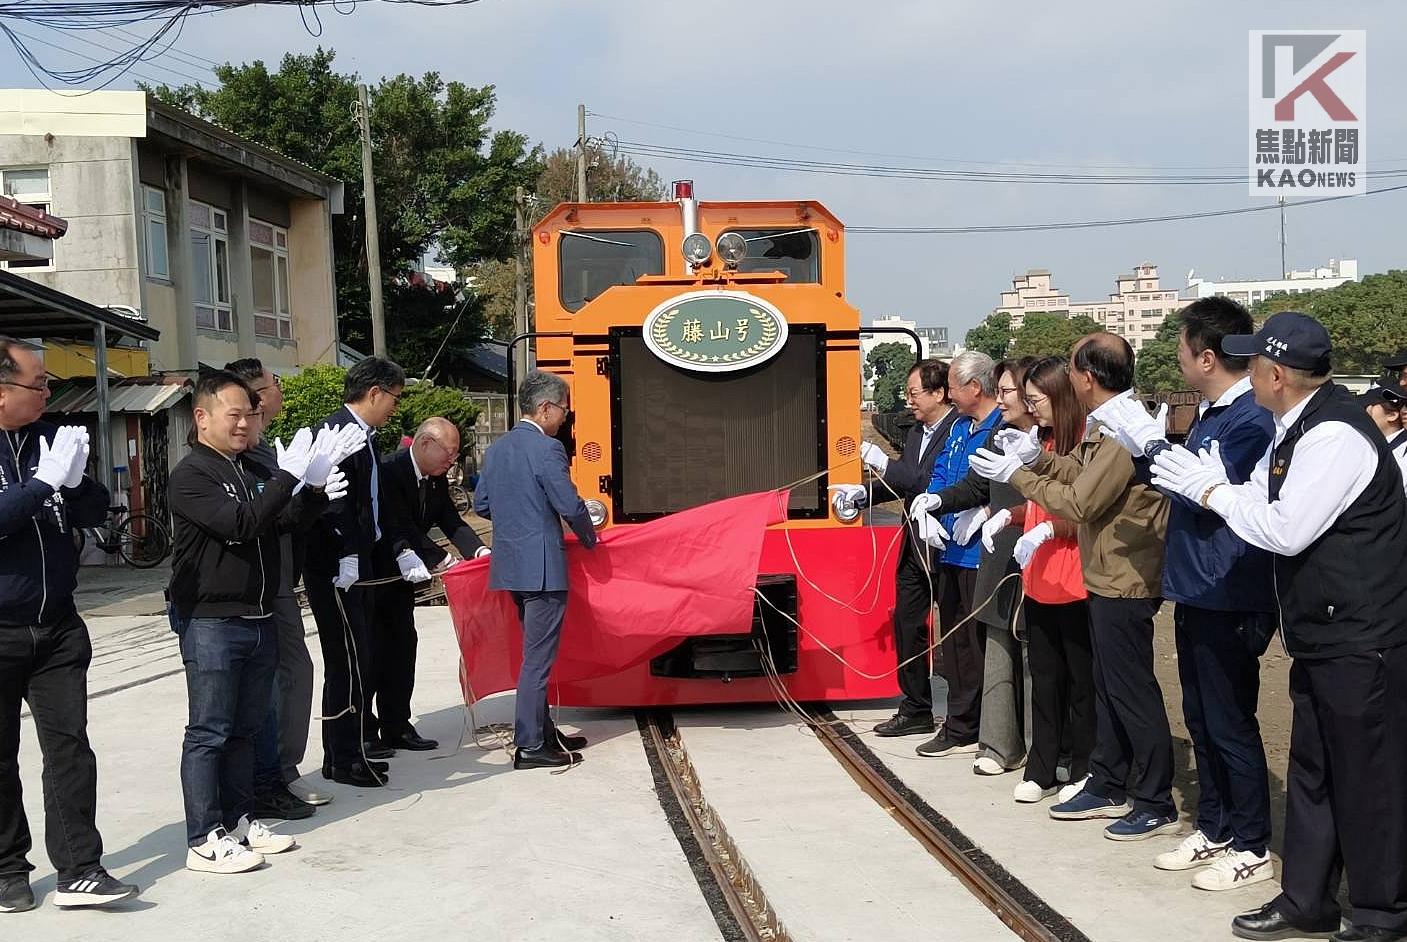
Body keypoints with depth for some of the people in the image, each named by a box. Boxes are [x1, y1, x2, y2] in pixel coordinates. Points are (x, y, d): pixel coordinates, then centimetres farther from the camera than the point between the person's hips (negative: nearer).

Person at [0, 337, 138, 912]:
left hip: (57, 627, 4)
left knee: (69, 744, 1)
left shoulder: (47, 438, 6)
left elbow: (95, 513, 7)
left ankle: (77, 871, 5)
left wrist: (75, 478, -12)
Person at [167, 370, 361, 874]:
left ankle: (238, 821, 24)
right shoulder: (191, 475, -10)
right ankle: (205, 841, 3)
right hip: (210, 622, -8)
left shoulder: (255, 472, 14)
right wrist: (290, 475, -26)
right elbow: (239, 523, -23)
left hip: (259, 620, 8)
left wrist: (316, 488, -10)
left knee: (244, 728, 14)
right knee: (208, 733, -2)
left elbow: (287, 521, 8)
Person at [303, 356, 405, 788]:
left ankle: (355, 740, 32)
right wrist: (346, 557, -23)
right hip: (336, 568, -10)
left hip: (358, 563, 10)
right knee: (348, 660, -6)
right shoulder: (335, 433, -16)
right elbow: (331, 502, -23)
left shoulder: (365, 437, 15)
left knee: (359, 658, 18)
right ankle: (342, 760, 2)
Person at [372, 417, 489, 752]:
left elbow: (451, 521, 2)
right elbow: (400, 525, -29)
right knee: (372, 649, -5)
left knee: (402, 646, 9)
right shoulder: (388, 471, -23)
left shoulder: (436, 479, 3)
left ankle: (397, 726, 16)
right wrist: (441, 559, -32)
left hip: (401, 572, 8)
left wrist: (478, 550, -15)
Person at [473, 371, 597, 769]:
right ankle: (530, 746, -1)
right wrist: (589, 539, 2)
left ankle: (543, 731, 27)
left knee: (536, 652, 18)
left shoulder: (496, 449, 10)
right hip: (542, 567, -9)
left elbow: (481, 504, 15)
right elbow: (571, 505, -16)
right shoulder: (547, 449, -15)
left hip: (510, 566, 9)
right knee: (538, 657, -4)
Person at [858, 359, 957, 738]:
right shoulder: (916, 432, 13)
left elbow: (934, 484, -24)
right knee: (907, 625, 13)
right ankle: (916, 710, 24)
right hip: (915, 546, 9)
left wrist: (883, 463, -22)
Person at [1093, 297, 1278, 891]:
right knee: (1201, 720, 17)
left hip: (1228, 599, -10)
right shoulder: (1211, 413, 12)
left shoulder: (1251, 420, -19)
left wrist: (1151, 441, -16)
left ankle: (1251, 848, 14)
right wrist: (1134, 440, 8)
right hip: (1196, 591, 10)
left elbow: (1201, 493, -23)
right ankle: (1214, 830, 30)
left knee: (1229, 724, 1)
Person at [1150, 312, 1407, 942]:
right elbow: (1263, 504, 12)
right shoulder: (1295, 430, 10)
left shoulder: (1334, 435, -21)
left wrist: (1210, 490, -14)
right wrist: (1204, 481, 2)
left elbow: (1285, 530, -24)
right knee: (1311, 772, 17)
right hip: (1323, 636, 10)